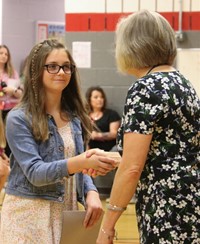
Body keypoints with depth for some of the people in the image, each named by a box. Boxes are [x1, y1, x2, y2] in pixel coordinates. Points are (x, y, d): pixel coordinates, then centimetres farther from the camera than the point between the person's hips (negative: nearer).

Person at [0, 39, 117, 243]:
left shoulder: (73, 117, 7)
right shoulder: (18, 118, -10)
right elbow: (35, 172, -18)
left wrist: (91, 193, -8)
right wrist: (82, 162, -32)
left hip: (66, 213, 5)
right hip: (29, 216, -5)